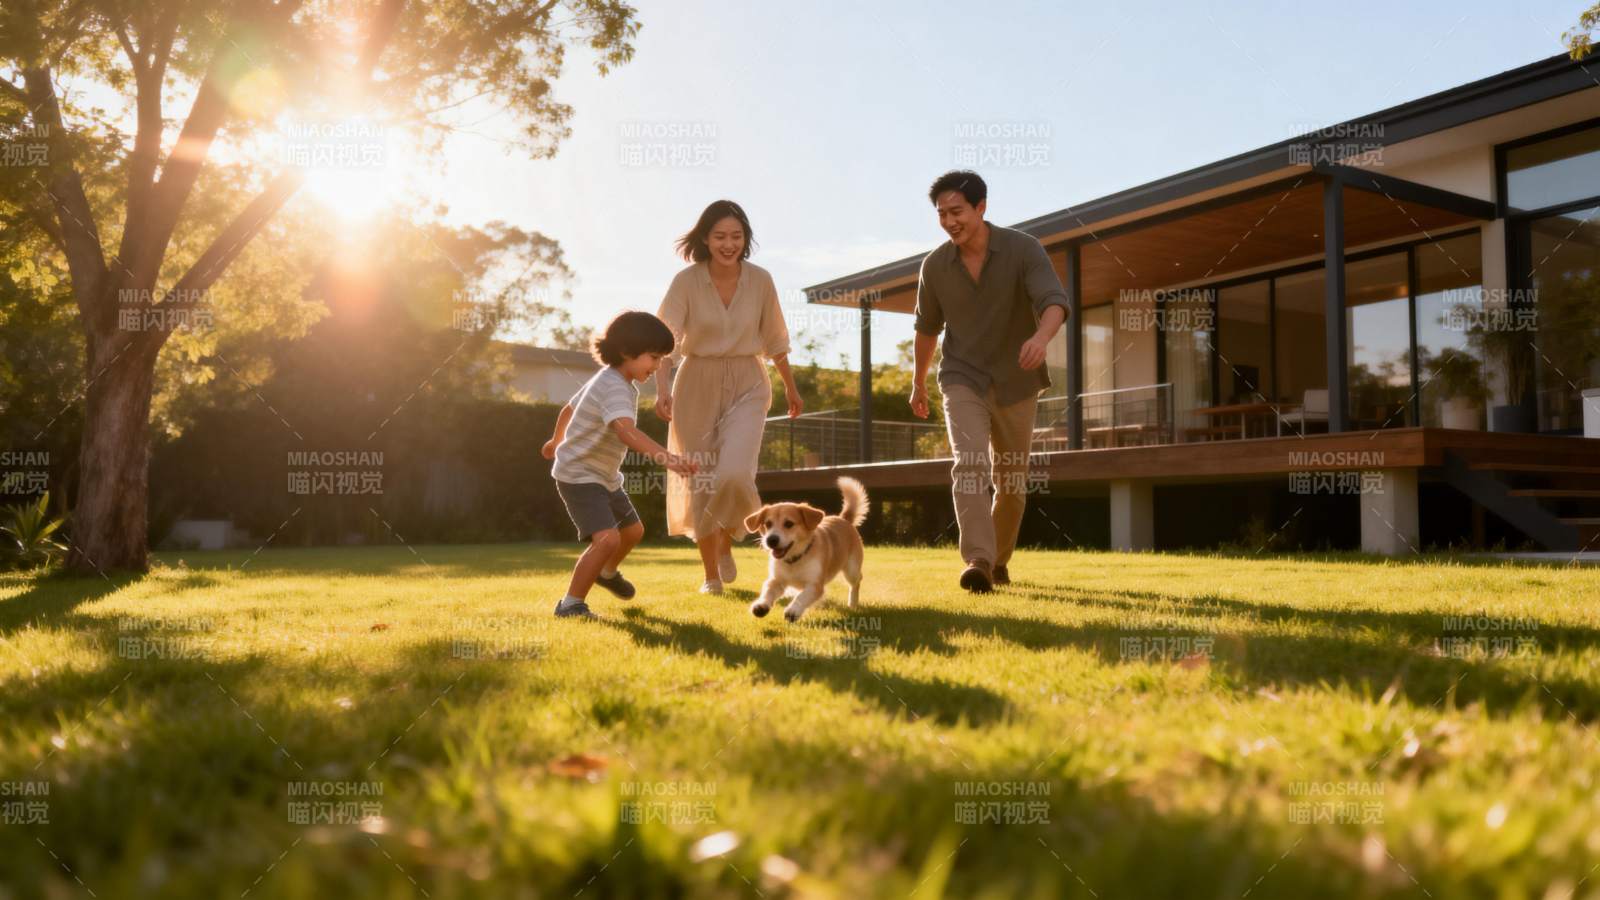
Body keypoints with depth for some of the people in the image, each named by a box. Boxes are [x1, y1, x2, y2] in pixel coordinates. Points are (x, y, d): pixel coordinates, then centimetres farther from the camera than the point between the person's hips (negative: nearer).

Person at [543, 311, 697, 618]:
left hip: (605, 477, 11)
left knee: (633, 530, 25)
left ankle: (608, 573, 53)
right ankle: (571, 604, -14)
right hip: (580, 477, -11)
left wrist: (556, 440, 38)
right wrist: (665, 457, -59)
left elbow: (570, 407, 20)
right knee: (607, 538, -27)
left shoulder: (607, 379, 5)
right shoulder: (615, 388, -27)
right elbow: (626, 431, -46)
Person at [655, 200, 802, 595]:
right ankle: (711, 574, 25)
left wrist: (790, 386, 19)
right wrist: (662, 389, -34)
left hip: (746, 386, 0)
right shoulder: (686, 281, -10)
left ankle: (726, 542, 14)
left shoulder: (760, 280, -4)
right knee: (701, 483, 7)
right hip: (697, 385, 0)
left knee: (735, 475, -19)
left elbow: (774, 339, 9)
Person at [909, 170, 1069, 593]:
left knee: (1011, 483, 12)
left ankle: (999, 558, 34)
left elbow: (1054, 302, -29)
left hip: (1016, 384, 0)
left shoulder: (1023, 249, -14)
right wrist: (918, 382, 21)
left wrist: (1041, 337, -52)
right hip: (964, 381, 0)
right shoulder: (935, 265, -5)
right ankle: (977, 562, -32)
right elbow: (927, 326, 11)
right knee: (970, 465, -24)